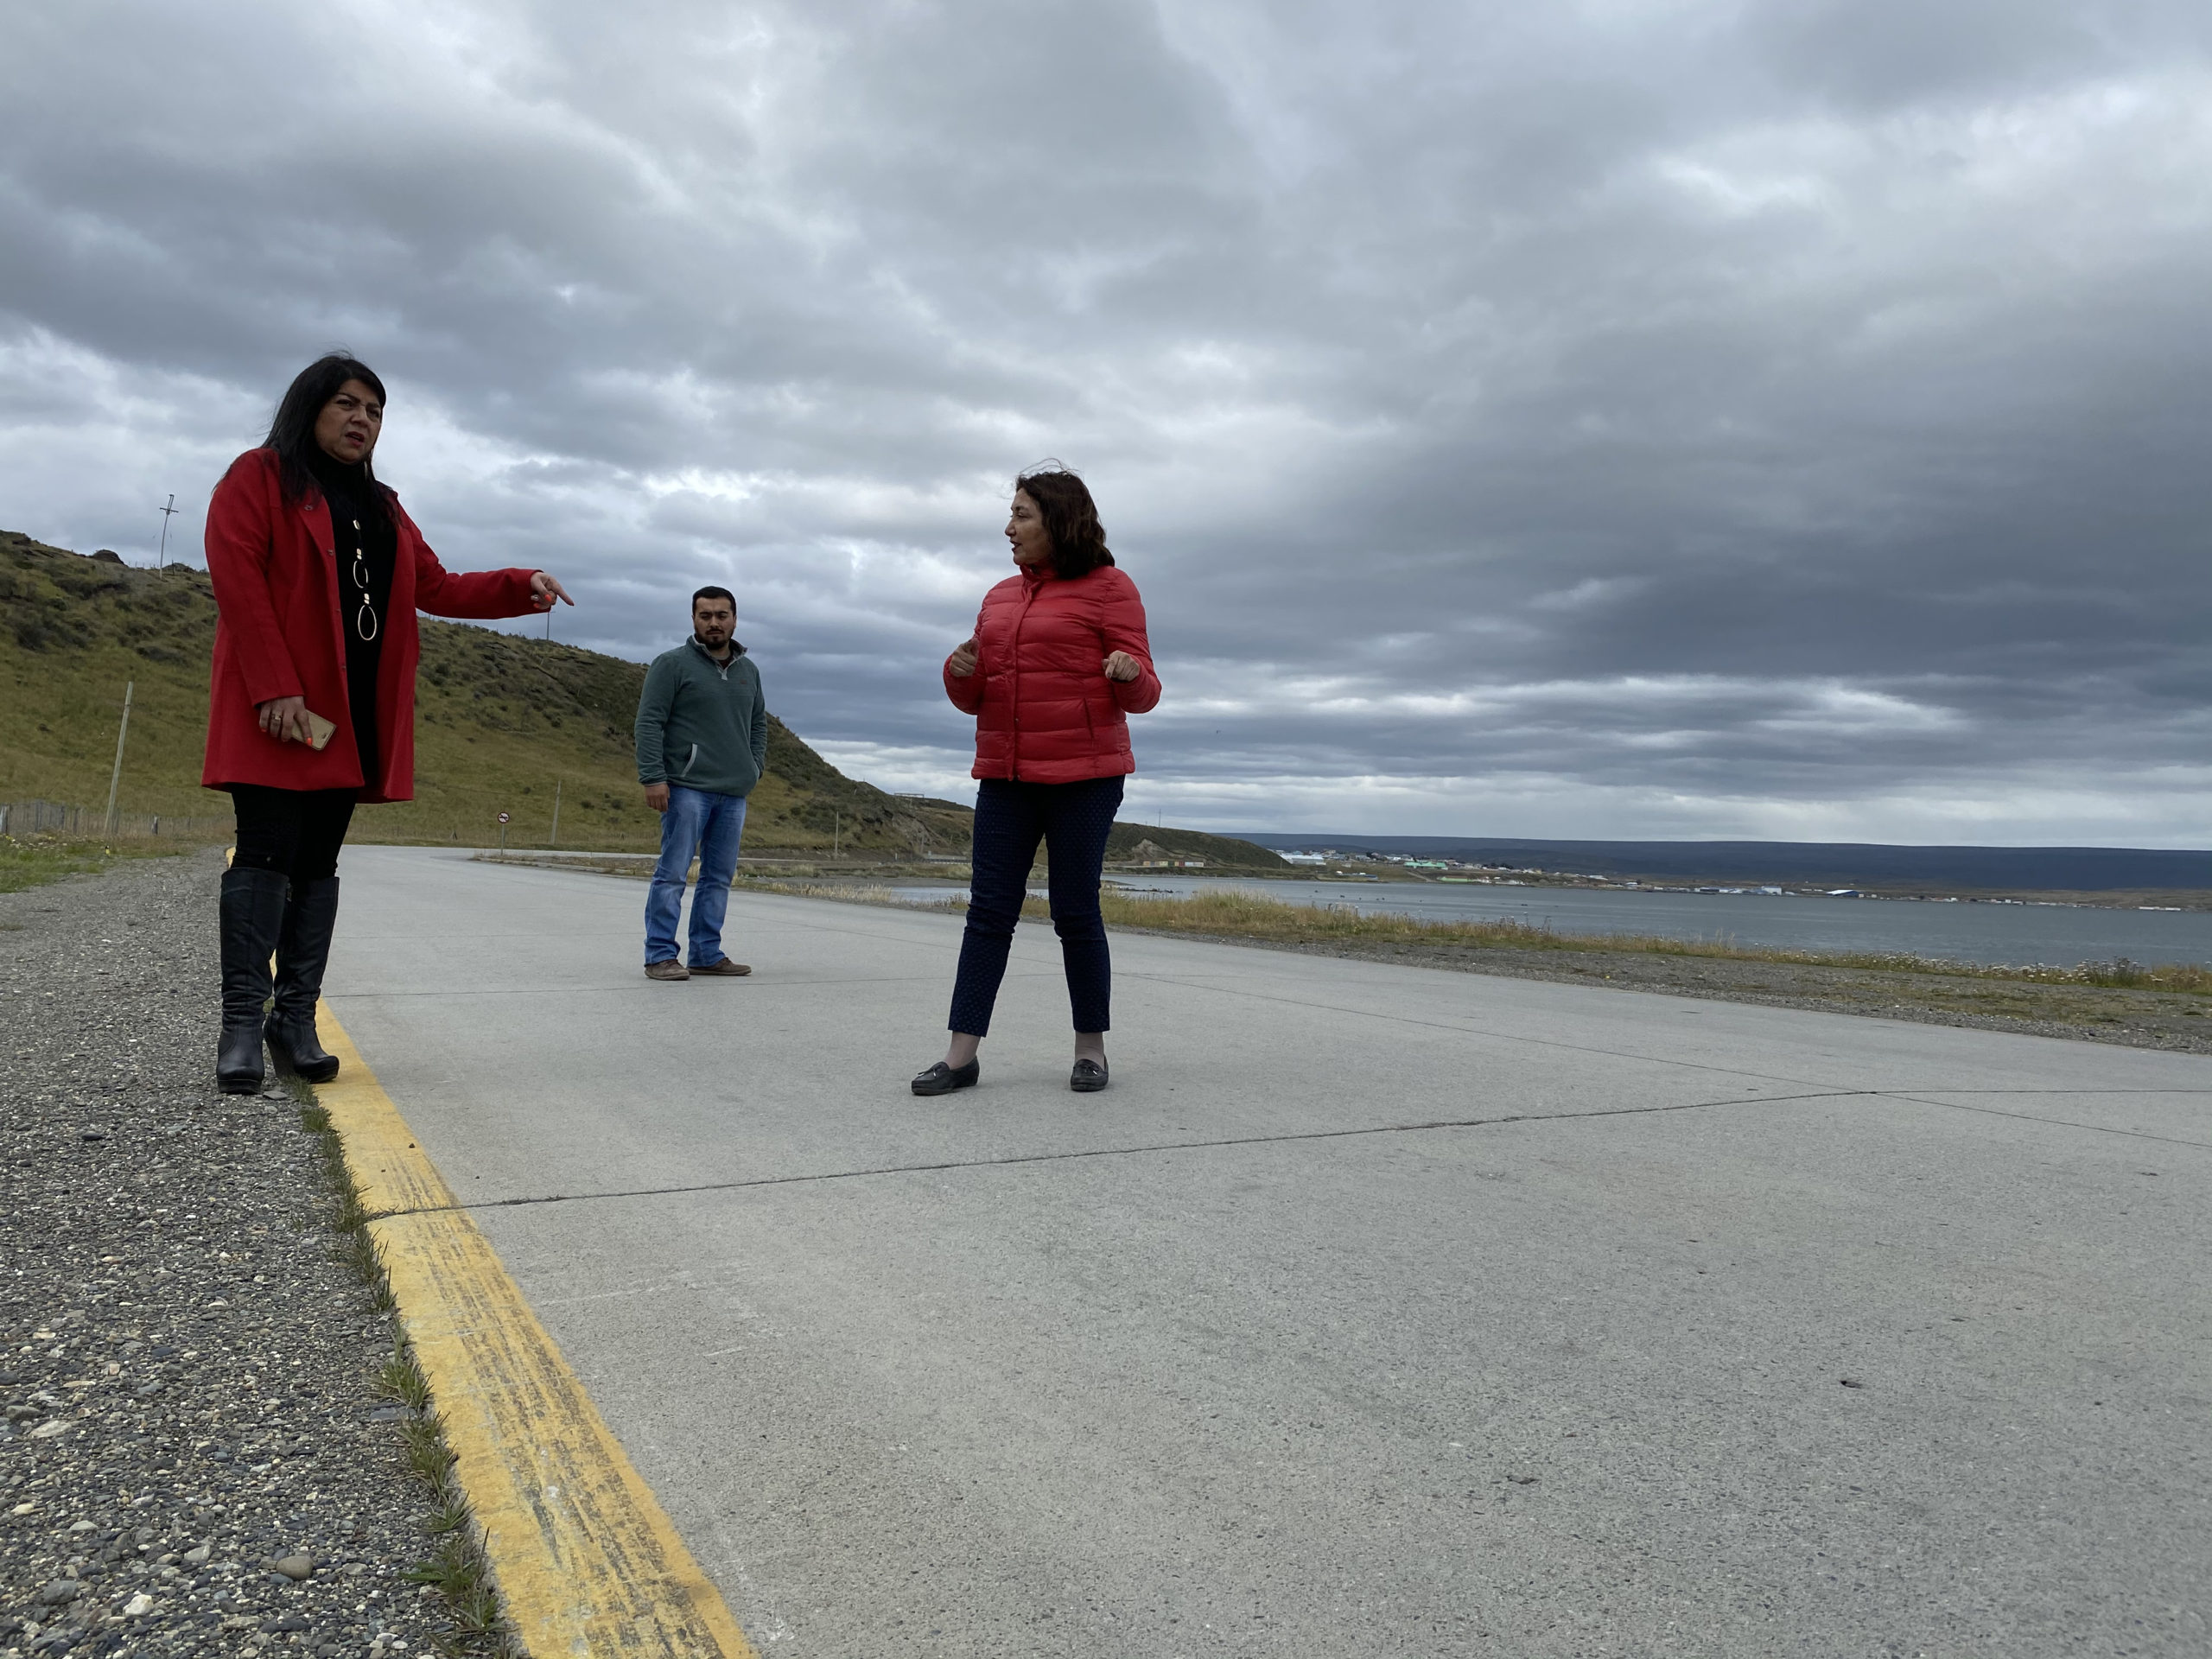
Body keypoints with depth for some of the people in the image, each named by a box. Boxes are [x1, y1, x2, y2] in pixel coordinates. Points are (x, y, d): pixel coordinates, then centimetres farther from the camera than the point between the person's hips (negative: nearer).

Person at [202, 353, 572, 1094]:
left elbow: (436, 587, 17)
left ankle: (296, 1019, 9)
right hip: (278, 708, -6)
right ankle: (242, 1026, -6)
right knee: (267, 853, -9)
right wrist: (275, 689, -18)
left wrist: (521, 587, -1)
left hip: (354, 713, 6)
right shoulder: (259, 477, 3)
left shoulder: (382, 507, 21)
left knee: (318, 864, 5)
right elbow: (237, 579, -8)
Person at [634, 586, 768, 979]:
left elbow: (759, 724, 26)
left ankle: (707, 954, 15)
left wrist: (755, 767, 10)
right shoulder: (672, 664, -2)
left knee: (720, 877, 8)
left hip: (734, 793, 6)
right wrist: (653, 777, -15)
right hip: (687, 788, -6)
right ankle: (660, 956, -2)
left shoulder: (749, 671, 17)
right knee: (673, 873, -6)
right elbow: (649, 722, -7)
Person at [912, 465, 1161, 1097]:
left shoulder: (1108, 588, -1)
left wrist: (1130, 672, -28)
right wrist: (960, 671, -7)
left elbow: (1140, 695, -5)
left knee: (1075, 912, -1)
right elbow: (974, 699, 16)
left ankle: (1091, 1048, 13)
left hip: (1083, 777, -5)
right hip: (1006, 777, 5)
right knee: (988, 910, 0)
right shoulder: (1000, 598, 15)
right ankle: (962, 1053, 1)